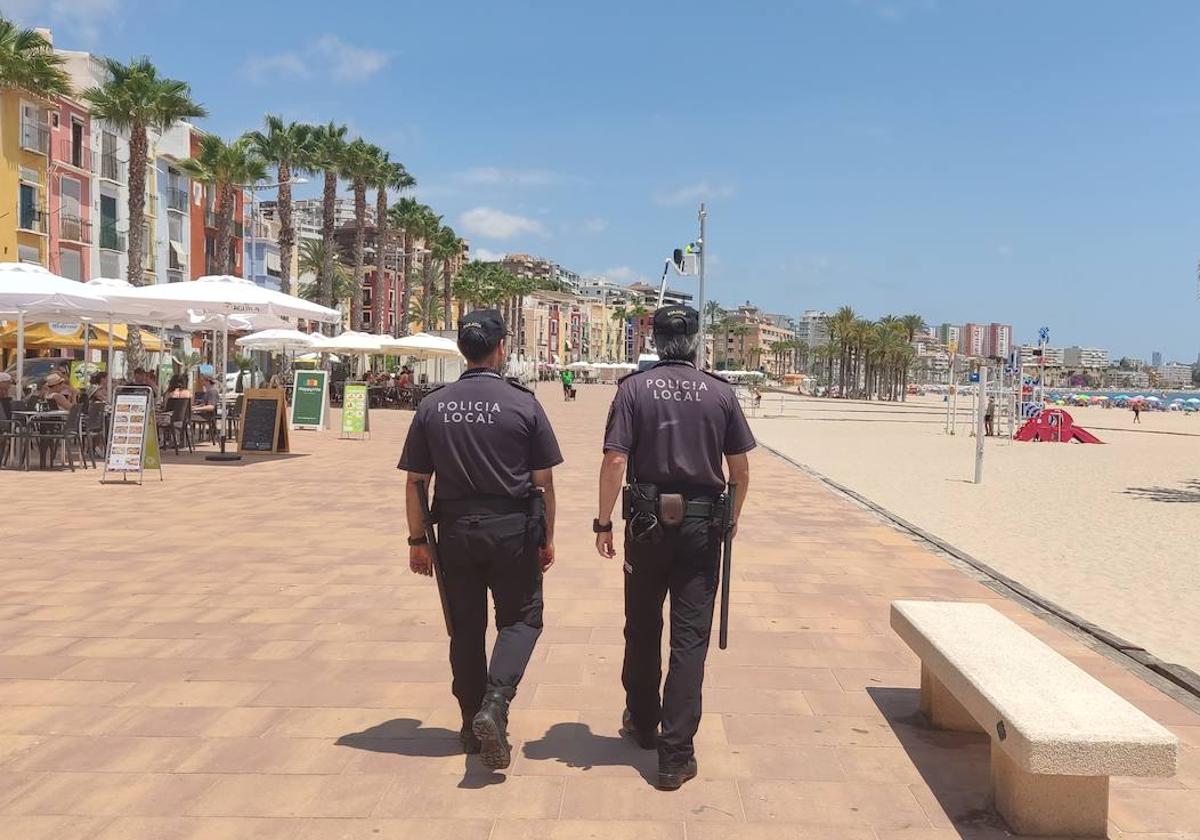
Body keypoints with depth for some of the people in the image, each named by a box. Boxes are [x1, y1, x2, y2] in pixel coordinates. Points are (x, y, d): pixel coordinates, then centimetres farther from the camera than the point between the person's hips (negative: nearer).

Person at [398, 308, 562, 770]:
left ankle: (474, 724, 26)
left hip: (456, 530, 3)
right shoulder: (523, 404, -7)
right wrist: (547, 537, 6)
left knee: (466, 628, 15)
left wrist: (417, 540, 10)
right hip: (512, 529, -2)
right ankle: (495, 704, -8)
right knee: (521, 619, 12)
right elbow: (543, 482, -5)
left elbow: (415, 483, 1)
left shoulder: (432, 406, -1)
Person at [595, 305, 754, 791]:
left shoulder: (634, 389, -5)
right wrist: (732, 516, 19)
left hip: (648, 523, 0)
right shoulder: (721, 393, 0)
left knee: (642, 629, 17)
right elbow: (740, 469, 3)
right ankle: (676, 754, 5)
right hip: (701, 525, 0)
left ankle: (643, 723, 35)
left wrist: (603, 522, -2)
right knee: (690, 636, 4)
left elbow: (614, 462, -11)